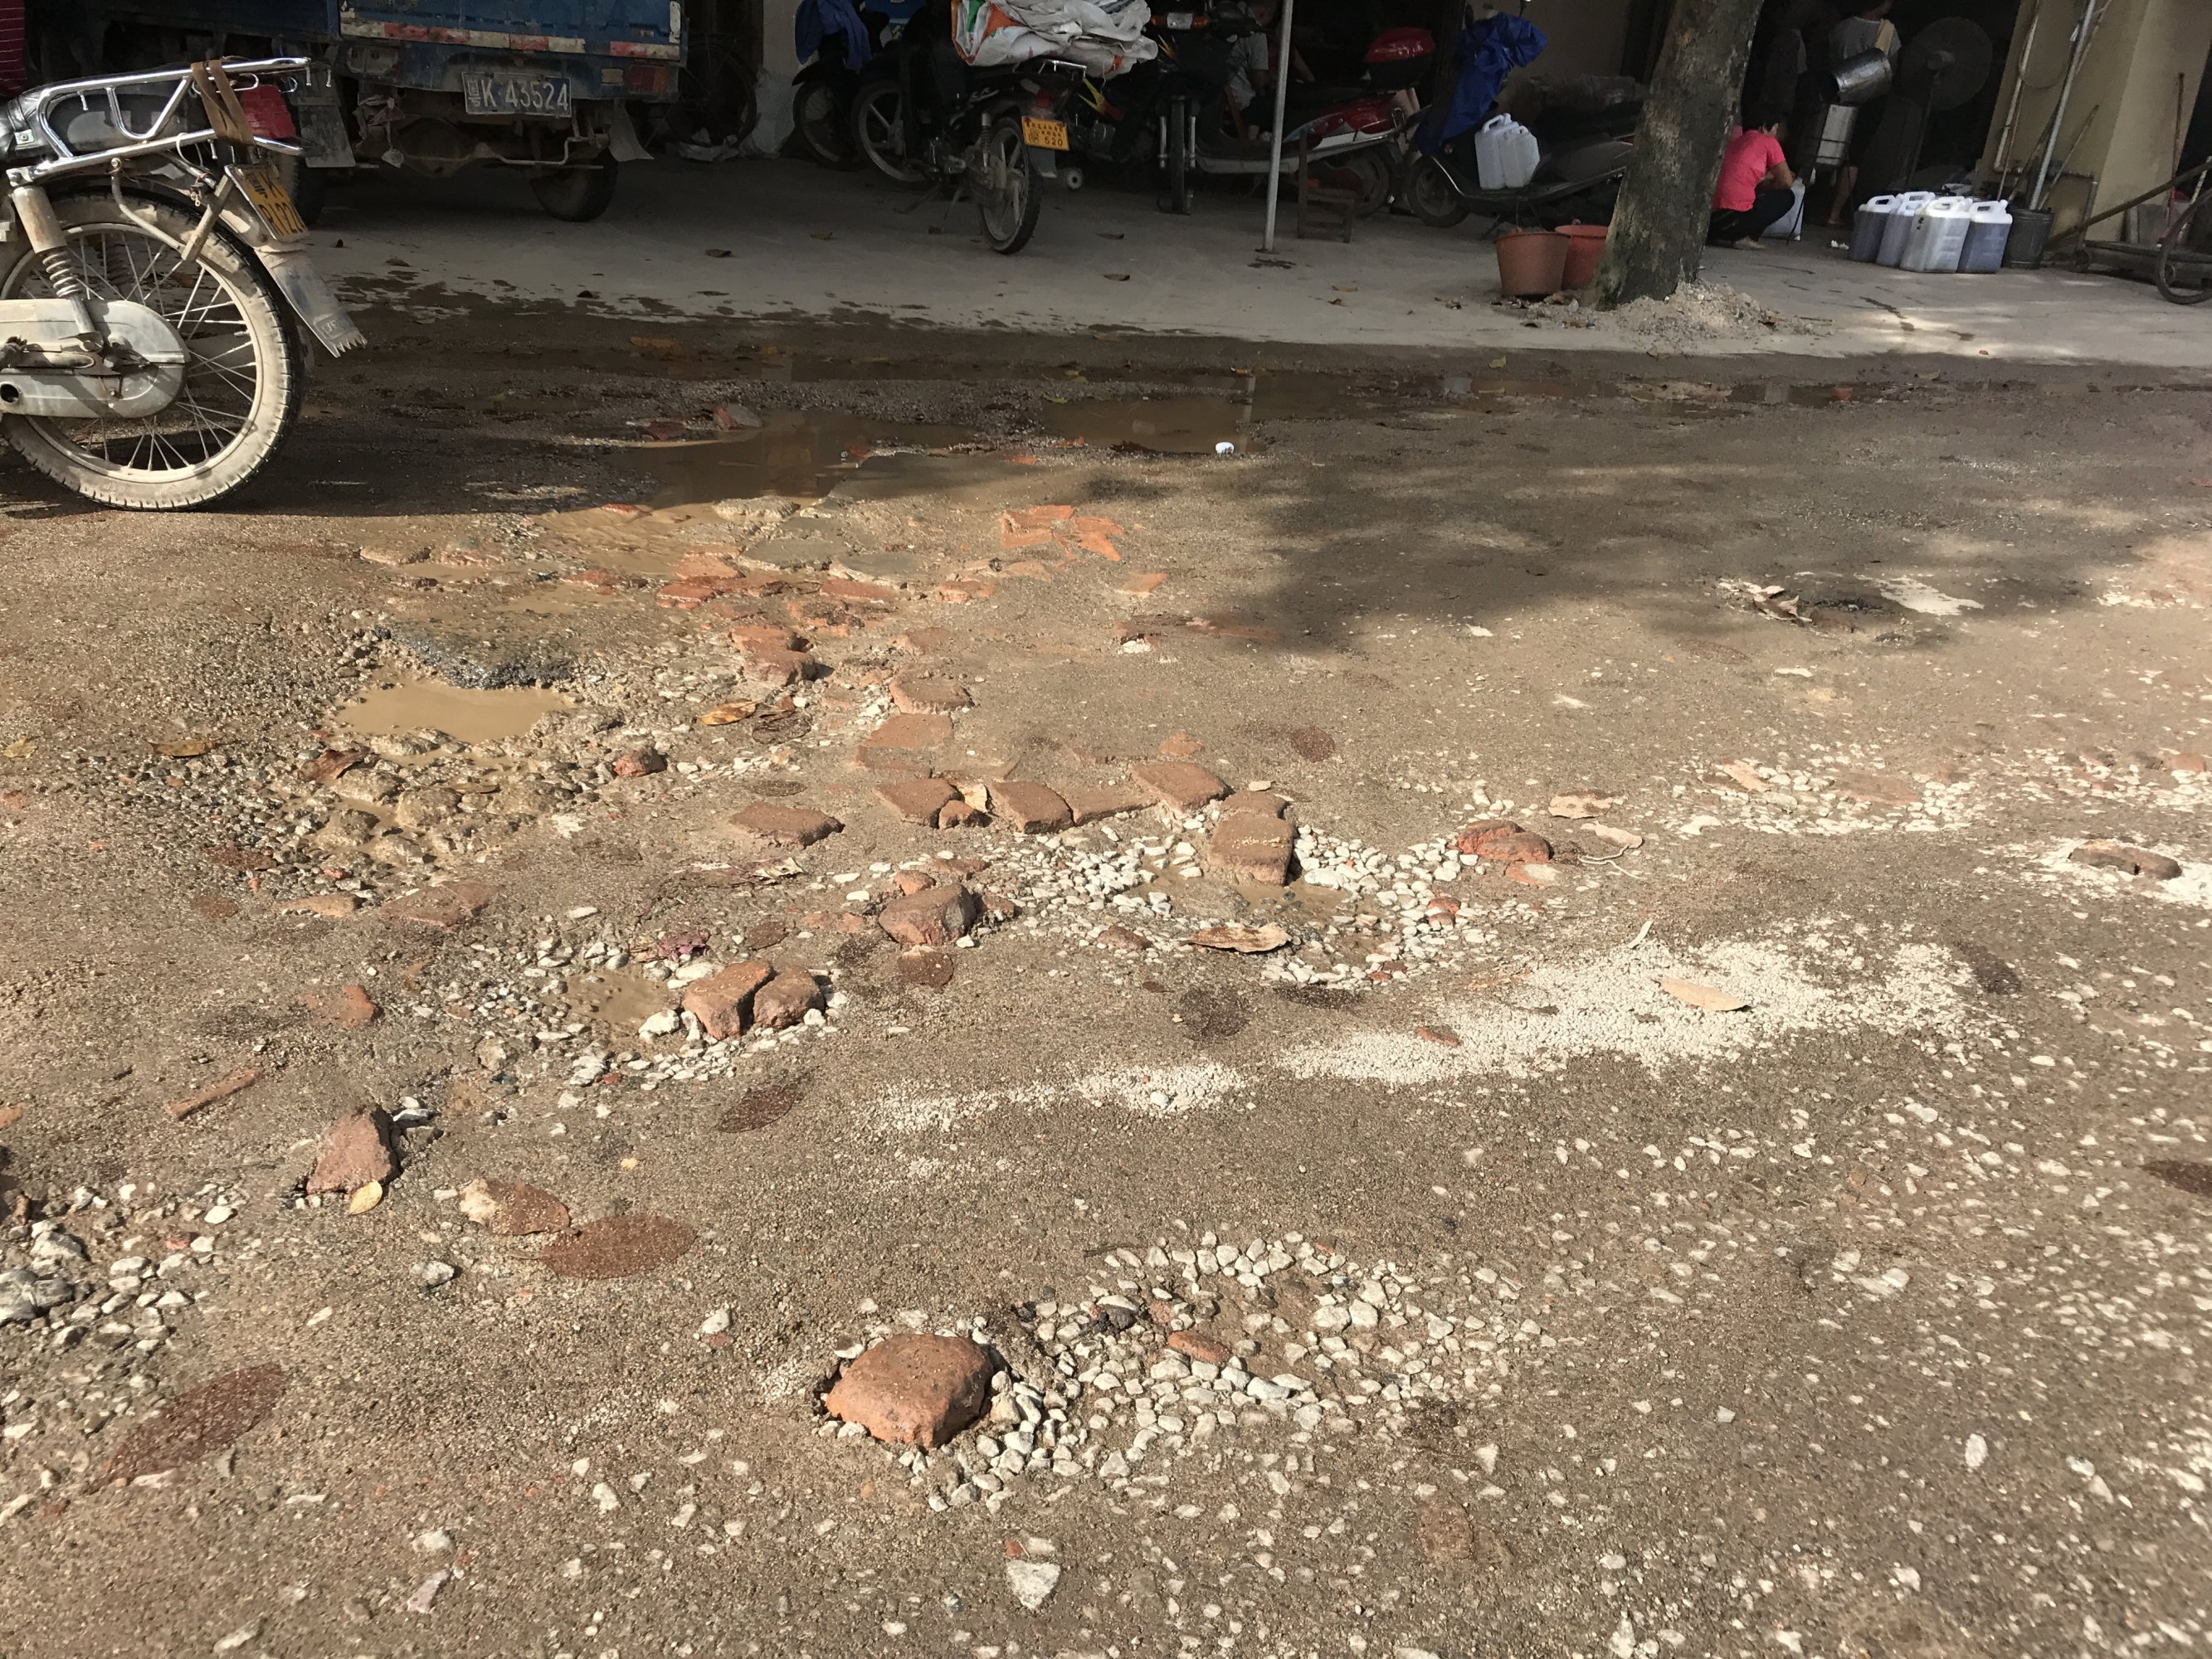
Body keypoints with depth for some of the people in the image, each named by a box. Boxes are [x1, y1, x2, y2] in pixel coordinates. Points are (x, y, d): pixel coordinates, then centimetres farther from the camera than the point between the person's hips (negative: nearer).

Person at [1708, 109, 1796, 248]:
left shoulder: (1736, 137, 25)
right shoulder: (1769, 143, 6)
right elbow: (1786, 182, 9)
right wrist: (1763, 187, 25)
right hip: (1733, 218, -7)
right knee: (1787, 197, 16)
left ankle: (1717, 236, 12)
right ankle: (1743, 236, -2)